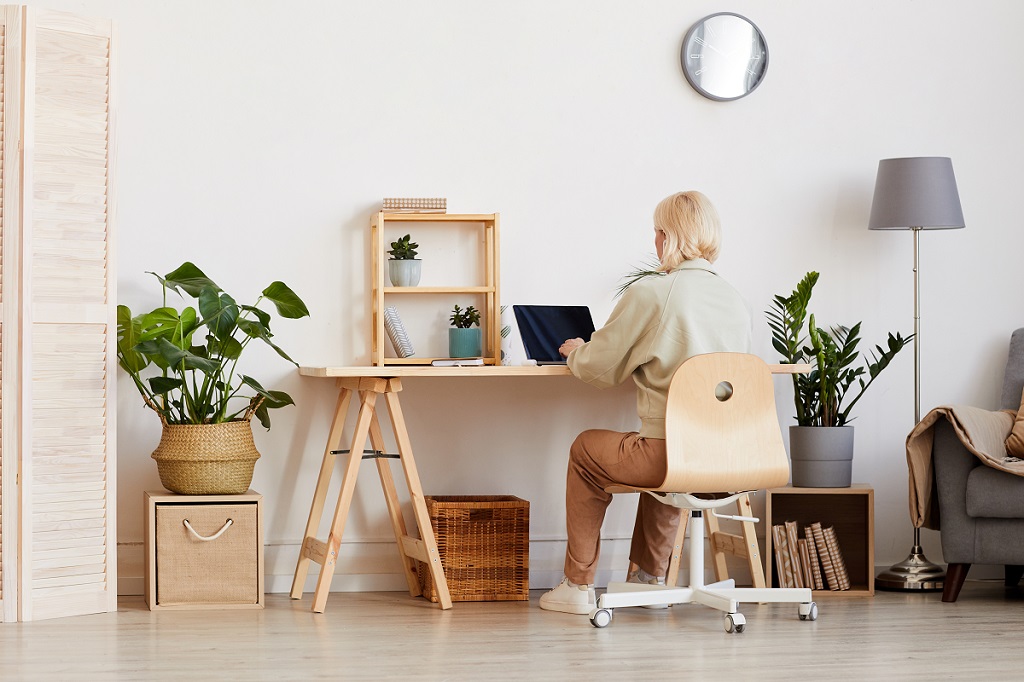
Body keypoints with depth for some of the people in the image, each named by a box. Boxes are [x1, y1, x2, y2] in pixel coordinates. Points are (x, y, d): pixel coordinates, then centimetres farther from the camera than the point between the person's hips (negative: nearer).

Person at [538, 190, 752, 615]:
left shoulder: (648, 294, -11)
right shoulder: (735, 301, 6)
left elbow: (599, 369, -3)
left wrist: (575, 351, 21)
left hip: (671, 456, -6)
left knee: (586, 449, 23)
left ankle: (578, 587, 27)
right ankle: (650, 576, 47)